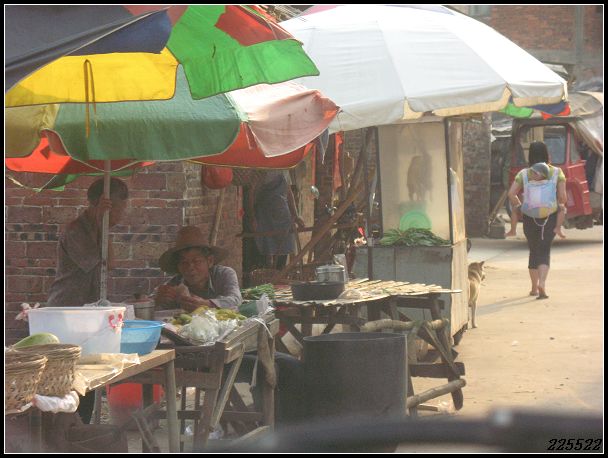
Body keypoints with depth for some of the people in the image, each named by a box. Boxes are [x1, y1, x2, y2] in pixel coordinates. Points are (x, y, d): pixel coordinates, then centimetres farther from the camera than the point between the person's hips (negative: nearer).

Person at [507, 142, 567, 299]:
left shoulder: (524, 174, -1)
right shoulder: (556, 172, -3)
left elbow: (511, 194, -8)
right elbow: (562, 196, -8)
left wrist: (517, 204, 11)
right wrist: (562, 205, 14)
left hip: (530, 217, 1)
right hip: (550, 216, -1)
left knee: (533, 250, 15)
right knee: (545, 250, 0)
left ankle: (534, 287, 22)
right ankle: (542, 283, -23)